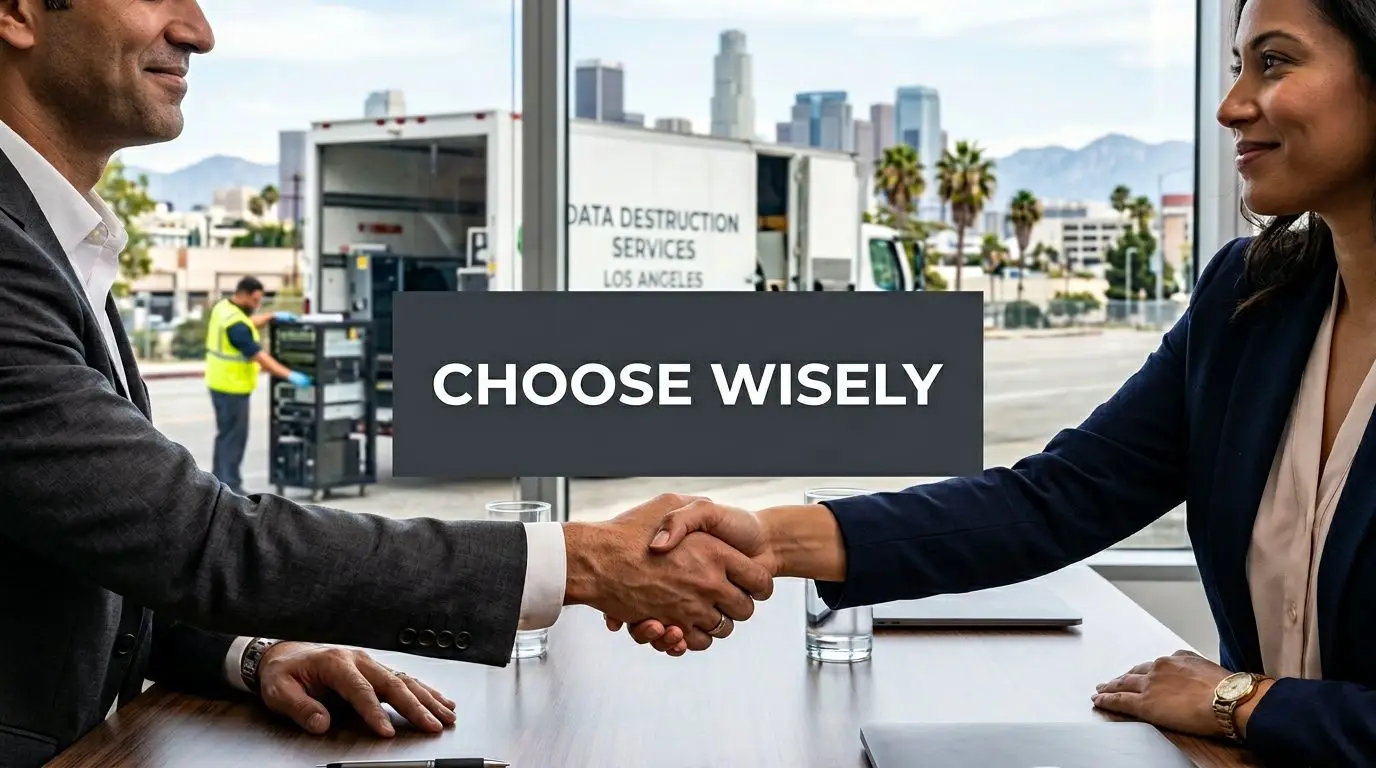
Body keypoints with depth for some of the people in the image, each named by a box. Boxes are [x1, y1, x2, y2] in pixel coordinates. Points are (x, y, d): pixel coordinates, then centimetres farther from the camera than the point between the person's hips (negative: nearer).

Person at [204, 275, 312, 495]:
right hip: (232, 386, -10)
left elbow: (248, 322, 25)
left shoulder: (223, 307, 6)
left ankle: (219, 481, 25)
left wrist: (273, 316, 14)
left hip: (221, 384, 10)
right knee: (234, 437, -3)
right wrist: (290, 375, -25)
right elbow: (259, 356, -26)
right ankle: (230, 486, 1)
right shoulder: (235, 324, -24)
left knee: (226, 434, 18)